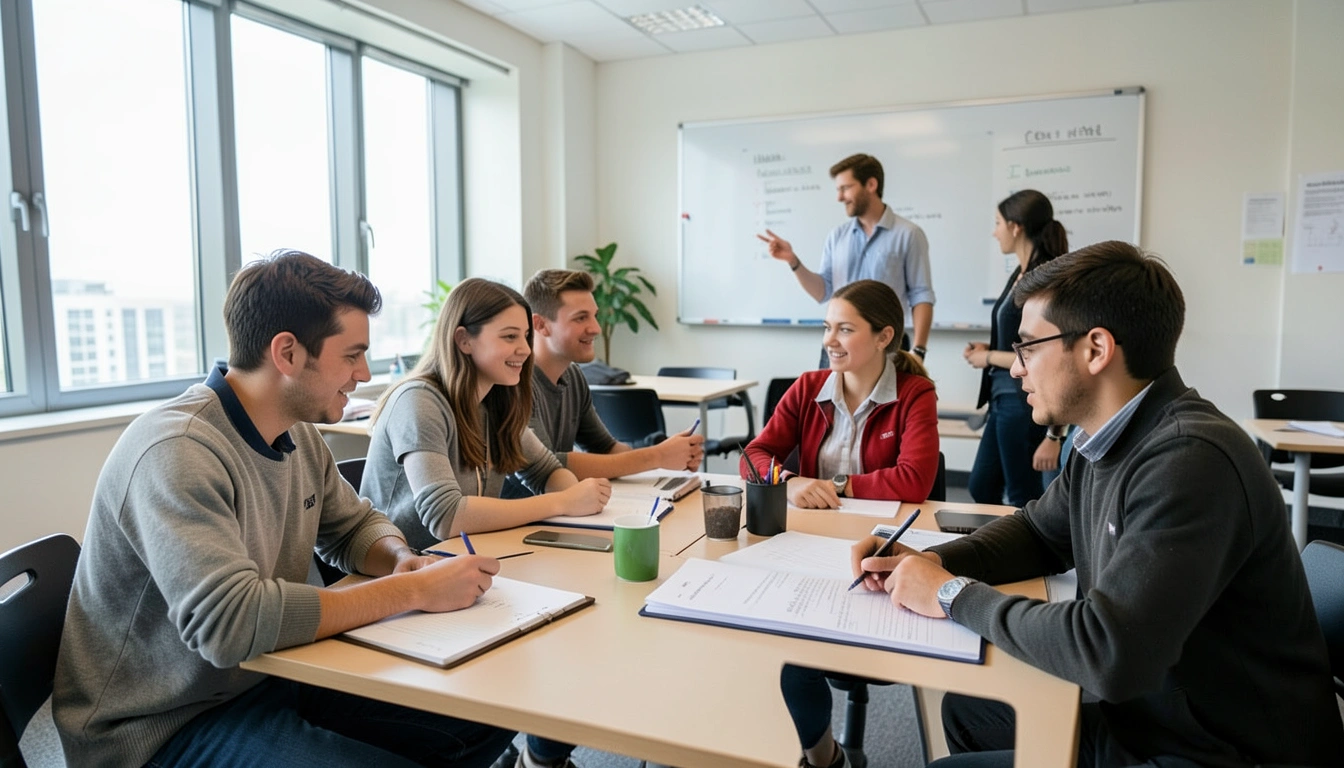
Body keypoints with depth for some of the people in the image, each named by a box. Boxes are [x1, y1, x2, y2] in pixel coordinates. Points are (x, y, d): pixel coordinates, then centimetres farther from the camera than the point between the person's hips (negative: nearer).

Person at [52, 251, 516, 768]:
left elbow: (354, 526, 15)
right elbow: (229, 622, -37)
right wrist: (413, 590, -29)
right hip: (165, 727, -8)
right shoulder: (175, 453, -27)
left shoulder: (298, 435, 1)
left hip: (266, 680, 8)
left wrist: (403, 560, -9)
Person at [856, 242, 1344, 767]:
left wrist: (954, 595, -21)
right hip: (1148, 715, 8)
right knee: (967, 708, 16)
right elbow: (1038, 531, 15)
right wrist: (933, 562, -3)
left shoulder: (1190, 461, -29)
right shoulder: (1107, 441, 0)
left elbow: (1108, 653, -35)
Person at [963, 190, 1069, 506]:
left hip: (1026, 404, -9)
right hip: (1004, 399, 9)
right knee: (980, 488, 17)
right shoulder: (1020, 274, 9)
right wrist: (988, 349, 4)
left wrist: (989, 357, -9)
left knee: (1024, 500, 5)